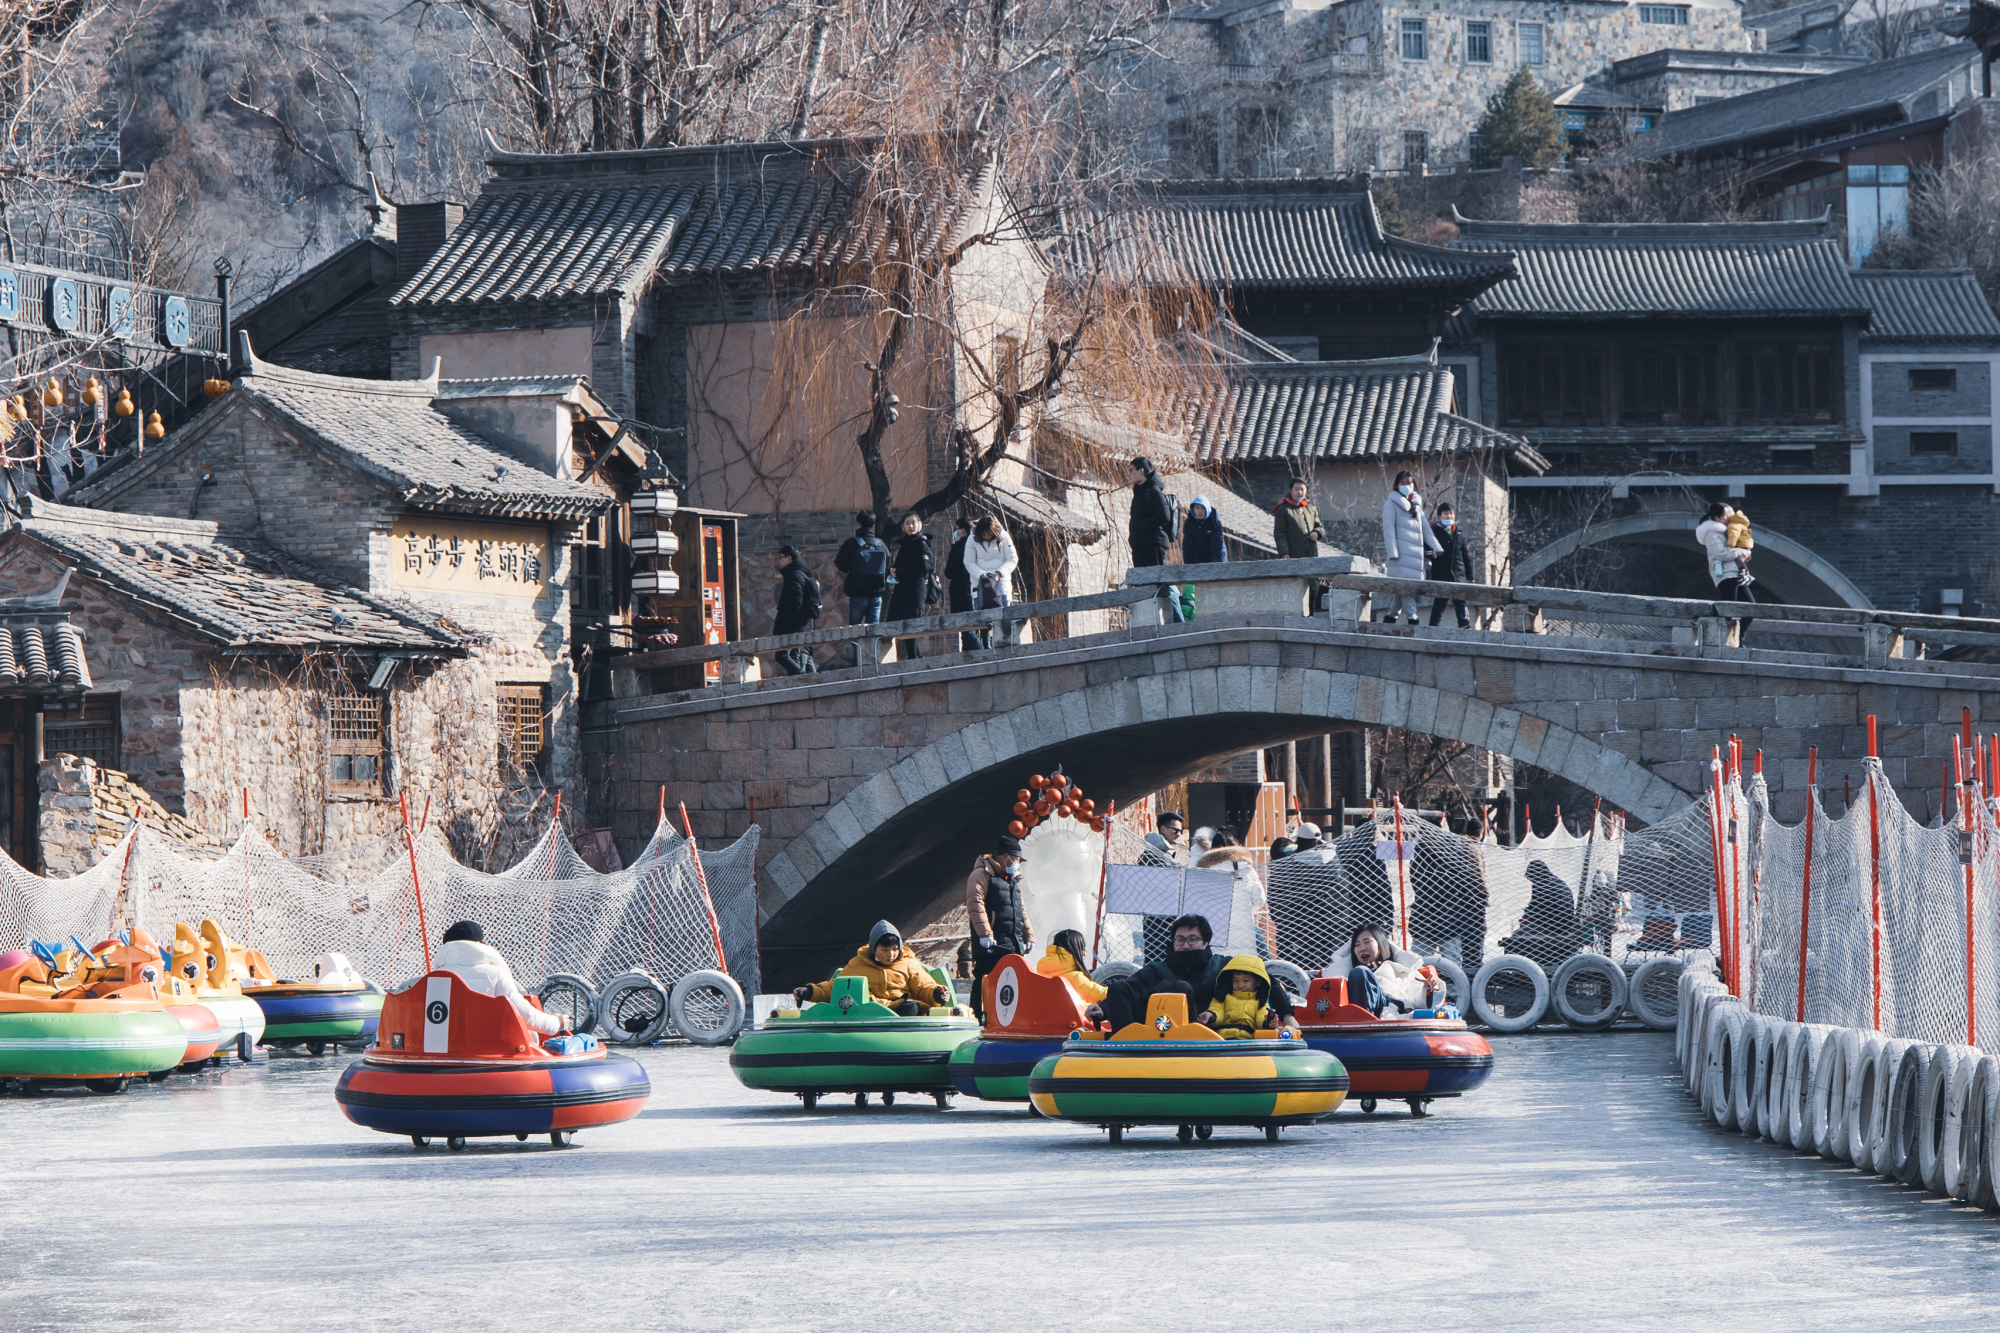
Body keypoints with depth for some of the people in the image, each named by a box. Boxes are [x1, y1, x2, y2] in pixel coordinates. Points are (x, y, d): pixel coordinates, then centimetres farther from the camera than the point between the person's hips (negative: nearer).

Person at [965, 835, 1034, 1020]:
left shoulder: (1013, 880, 25)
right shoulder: (982, 874, -4)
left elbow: (1021, 910, 29)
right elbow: (975, 904, -15)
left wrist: (1029, 935, 18)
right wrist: (985, 933, -22)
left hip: (1013, 946, 9)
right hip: (991, 944, -9)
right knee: (984, 984, -10)